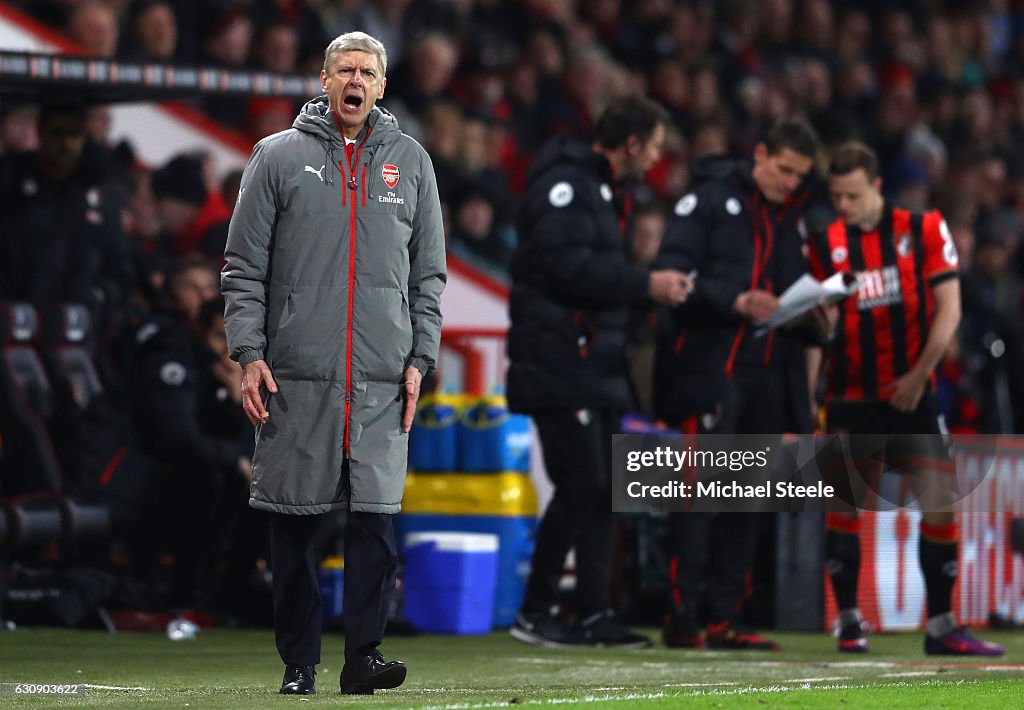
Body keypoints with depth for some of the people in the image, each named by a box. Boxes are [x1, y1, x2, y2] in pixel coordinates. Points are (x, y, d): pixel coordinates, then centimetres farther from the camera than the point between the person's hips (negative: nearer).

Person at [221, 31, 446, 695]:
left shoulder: (411, 162, 12)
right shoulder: (279, 157, 6)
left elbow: (429, 273, 14)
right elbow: (244, 268, 5)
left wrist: (421, 358, 4)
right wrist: (249, 353, -5)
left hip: (383, 381, 1)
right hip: (295, 377, -1)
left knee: (378, 519, -7)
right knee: (294, 527, 1)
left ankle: (364, 654, -3)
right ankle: (299, 664, 8)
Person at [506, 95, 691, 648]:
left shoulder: (599, 189, 21)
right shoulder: (564, 185, -12)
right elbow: (568, 267, -22)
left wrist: (651, 286, 9)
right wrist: (644, 284, -17)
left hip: (595, 367, 10)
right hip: (559, 367, -10)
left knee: (600, 491, 8)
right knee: (580, 487, -11)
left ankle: (595, 613, 10)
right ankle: (534, 612, -4)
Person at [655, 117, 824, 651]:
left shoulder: (795, 218, 18)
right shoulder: (710, 198, -2)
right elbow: (673, 273, -11)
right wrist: (737, 302, -21)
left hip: (769, 371, 6)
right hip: (708, 362, -6)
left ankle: (725, 617, 10)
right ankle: (682, 616, -9)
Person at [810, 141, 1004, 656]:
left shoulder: (924, 230, -2)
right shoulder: (826, 244, 2)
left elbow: (948, 309, -4)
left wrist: (919, 375, -10)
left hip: (911, 395, -1)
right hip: (851, 397, 1)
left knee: (940, 498, -6)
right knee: (841, 503, -4)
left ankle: (941, 627, 2)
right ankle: (849, 621, 8)